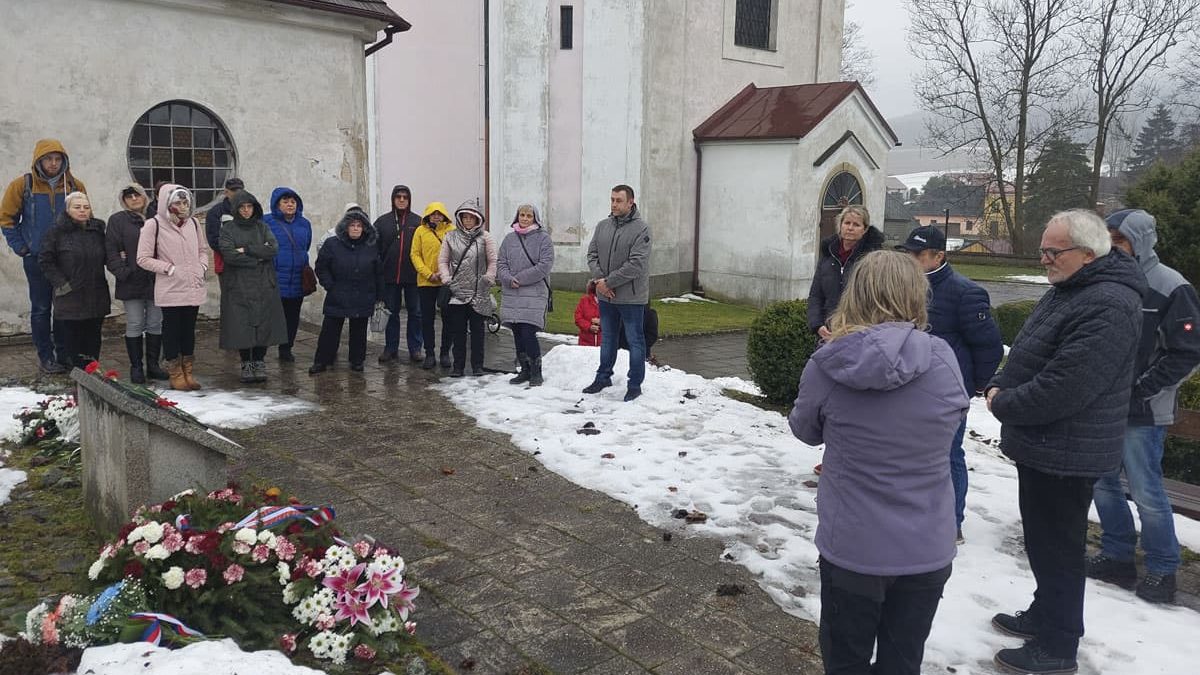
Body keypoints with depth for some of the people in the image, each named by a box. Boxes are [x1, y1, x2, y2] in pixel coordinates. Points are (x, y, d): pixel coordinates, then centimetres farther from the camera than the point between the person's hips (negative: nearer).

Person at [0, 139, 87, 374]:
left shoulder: (75, 185, 2)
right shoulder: (22, 185, -5)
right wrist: (20, 247, -3)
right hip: (37, 258, -2)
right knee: (41, 309, 5)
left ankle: (65, 354, 19)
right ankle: (46, 357, 13)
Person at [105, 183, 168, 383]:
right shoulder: (117, 220, 1)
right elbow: (111, 250, -4)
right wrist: (122, 272, -14)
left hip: (155, 281, 3)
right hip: (132, 282, -3)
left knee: (155, 324, 8)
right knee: (134, 326, 3)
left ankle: (153, 365, 18)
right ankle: (136, 367, 11)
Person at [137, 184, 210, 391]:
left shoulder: (192, 223, 7)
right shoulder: (154, 225, -8)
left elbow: (203, 249, 20)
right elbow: (143, 259, -7)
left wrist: (202, 267, 3)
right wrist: (170, 269, -12)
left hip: (194, 288, 5)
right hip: (170, 290, -5)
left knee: (189, 329, 12)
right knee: (172, 330, 5)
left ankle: (188, 373, 23)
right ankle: (175, 374, 16)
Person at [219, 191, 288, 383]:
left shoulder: (262, 227, 11)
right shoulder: (228, 229, 4)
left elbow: (274, 249, -5)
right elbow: (229, 255, -11)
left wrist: (246, 250, -11)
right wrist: (259, 256, -9)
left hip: (263, 286, 2)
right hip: (238, 286, -2)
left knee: (263, 324, -1)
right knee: (242, 325, -3)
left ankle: (259, 363, 7)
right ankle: (246, 364, 8)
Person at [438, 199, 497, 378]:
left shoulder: (485, 237, 2)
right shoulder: (451, 236, 7)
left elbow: (493, 262, 4)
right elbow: (442, 260, 9)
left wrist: (488, 279, -6)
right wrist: (447, 279, -3)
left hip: (479, 293, -1)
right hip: (457, 291, 1)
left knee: (477, 329, 6)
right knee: (457, 330, 4)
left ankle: (477, 365, 14)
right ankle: (458, 365, 12)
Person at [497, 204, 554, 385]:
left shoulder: (543, 238, -1)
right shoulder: (509, 238, 12)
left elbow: (544, 265, -10)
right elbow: (501, 264, 10)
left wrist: (520, 278, -11)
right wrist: (509, 279, -11)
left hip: (534, 294, -5)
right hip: (511, 294, 5)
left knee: (528, 334, -11)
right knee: (518, 334, 9)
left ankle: (536, 372, 4)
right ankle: (525, 370, 22)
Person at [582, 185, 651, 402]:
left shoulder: (641, 229, -13)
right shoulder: (603, 226, 6)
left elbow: (636, 264, -20)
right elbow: (592, 255, 6)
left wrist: (608, 281, -18)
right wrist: (599, 280, -11)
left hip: (631, 296, -6)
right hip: (605, 295, 6)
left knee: (635, 341, 5)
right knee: (607, 338, 19)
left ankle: (635, 384, 15)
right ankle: (603, 377, 33)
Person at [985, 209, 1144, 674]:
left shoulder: (1108, 306, -23)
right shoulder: (1065, 291, 12)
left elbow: (1064, 388, -28)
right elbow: (1027, 354, 20)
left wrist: (1004, 406, -13)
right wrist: (998, 387, 1)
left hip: (1066, 456, -10)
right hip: (1041, 446, 10)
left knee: (1056, 550, 3)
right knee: (1042, 543, 22)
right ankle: (1043, 617, 39)